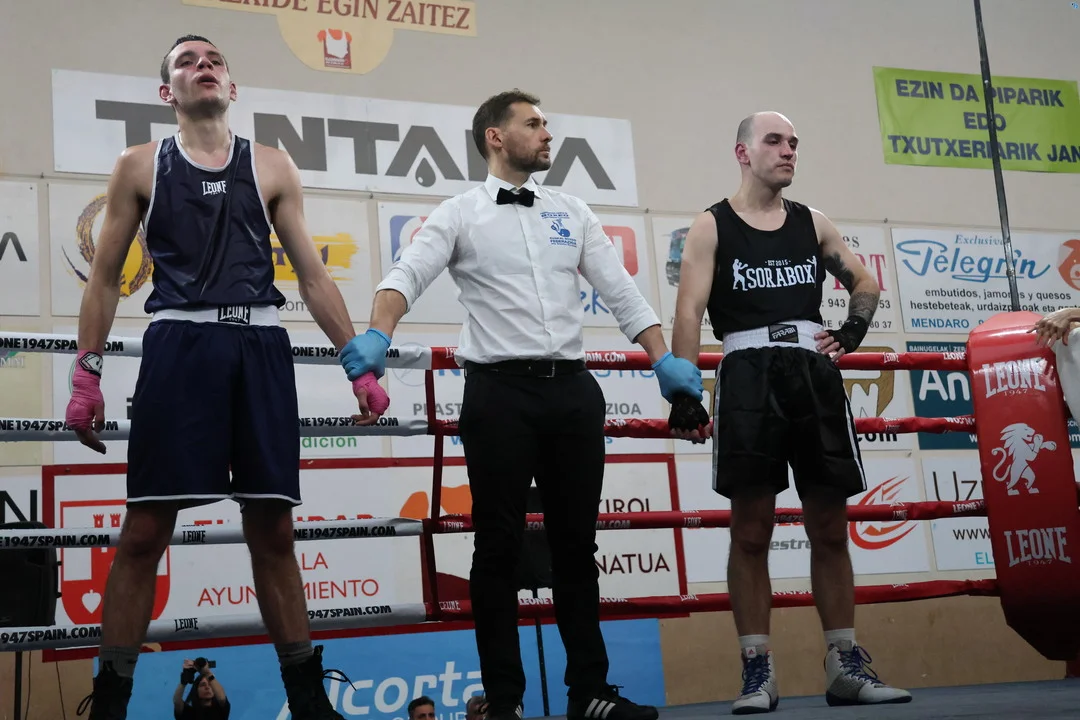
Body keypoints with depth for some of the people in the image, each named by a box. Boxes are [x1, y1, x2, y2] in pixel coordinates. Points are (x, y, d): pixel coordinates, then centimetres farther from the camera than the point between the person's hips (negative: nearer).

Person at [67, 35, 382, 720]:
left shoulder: (272, 167, 13)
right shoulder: (141, 166, 11)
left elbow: (314, 276, 12)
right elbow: (106, 277, 11)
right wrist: (87, 374, 3)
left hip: (261, 349, 1)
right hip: (179, 347, -1)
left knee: (273, 528, 4)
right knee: (145, 529, -5)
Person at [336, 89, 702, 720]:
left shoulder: (571, 212, 15)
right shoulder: (461, 214, 3)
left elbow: (622, 292, 13)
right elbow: (407, 276, -12)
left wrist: (664, 359, 2)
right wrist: (377, 336, -30)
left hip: (573, 389, 4)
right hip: (500, 392, -4)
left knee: (577, 543, 9)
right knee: (500, 547, 1)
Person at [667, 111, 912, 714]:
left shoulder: (812, 223, 16)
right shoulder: (713, 226, 3)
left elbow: (866, 285, 26)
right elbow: (689, 312, -6)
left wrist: (851, 335, 7)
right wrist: (684, 394, -16)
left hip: (814, 371, 4)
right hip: (750, 375, -4)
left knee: (830, 526, 6)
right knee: (752, 531, -3)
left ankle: (846, 666, 13)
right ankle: (758, 672, 4)